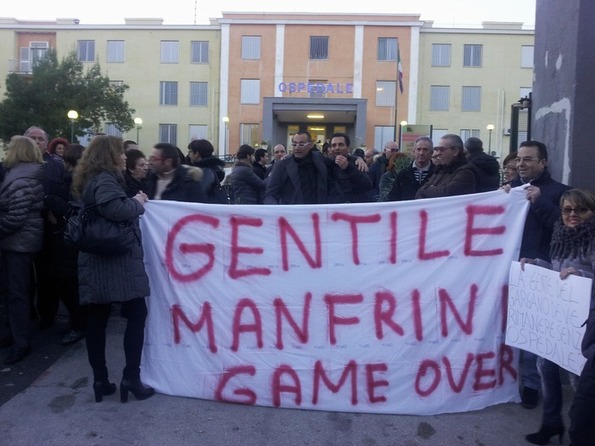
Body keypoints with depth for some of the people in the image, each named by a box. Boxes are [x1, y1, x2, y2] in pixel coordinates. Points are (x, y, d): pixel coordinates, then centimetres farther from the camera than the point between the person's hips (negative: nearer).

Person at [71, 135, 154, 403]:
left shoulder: (93, 180, 18)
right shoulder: (105, 179, -12)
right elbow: (114, 208, -30)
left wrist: (135, 202, 8)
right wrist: (137, 203, -13)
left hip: (97, 261, 9)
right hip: (116, 261, -9)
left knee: (97, 320, 9)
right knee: (136, 316, -1)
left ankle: (100, 381, 16)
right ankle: (131, 378, 1)